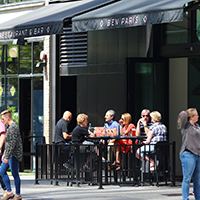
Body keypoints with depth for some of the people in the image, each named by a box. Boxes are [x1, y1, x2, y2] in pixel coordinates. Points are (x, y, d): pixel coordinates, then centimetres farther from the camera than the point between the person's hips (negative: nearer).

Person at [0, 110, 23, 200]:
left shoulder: (13, 127, -17)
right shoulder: (10, 127, 16)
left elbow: (12, 144, -23)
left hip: (14, 155, -10)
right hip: (9, 155, 10)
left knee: (15, 175, -3)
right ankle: (9, 192, 11)